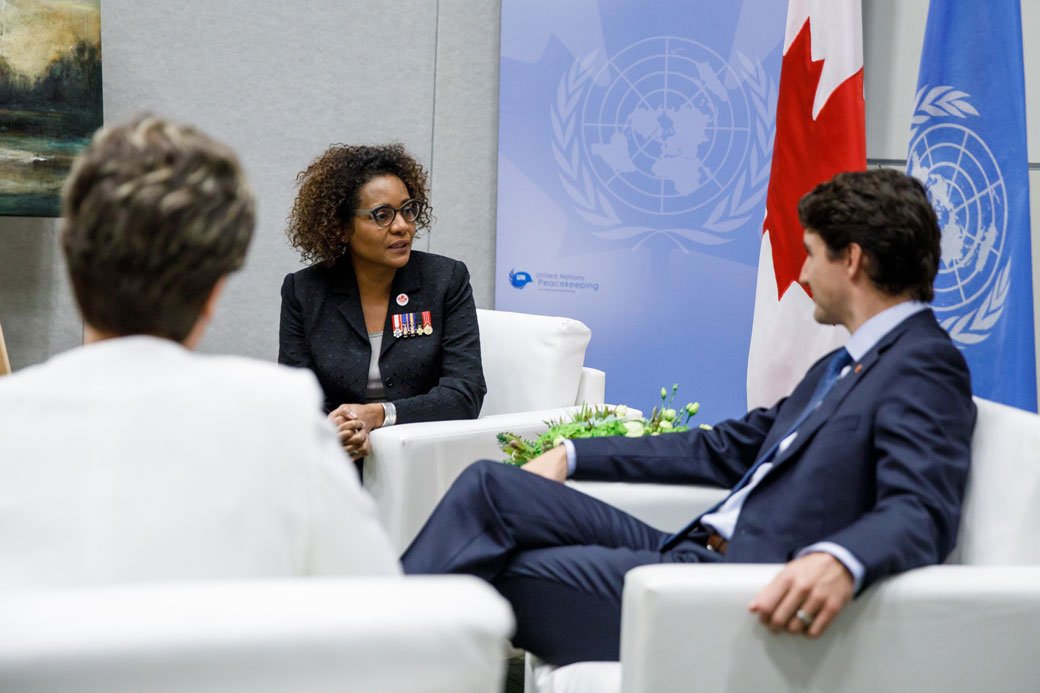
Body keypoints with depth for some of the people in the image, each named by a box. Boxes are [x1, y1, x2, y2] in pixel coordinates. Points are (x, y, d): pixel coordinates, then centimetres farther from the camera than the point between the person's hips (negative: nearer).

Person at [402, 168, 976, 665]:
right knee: (489, 484, 0)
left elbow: (919, 511, -25)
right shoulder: (840, 366, 22)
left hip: (753, 595, -9)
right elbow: (726, 449, 25)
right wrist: (572, 456, 23)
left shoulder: (926, 367, -9)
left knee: (510, 569, -14)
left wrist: (839, 561, -46)